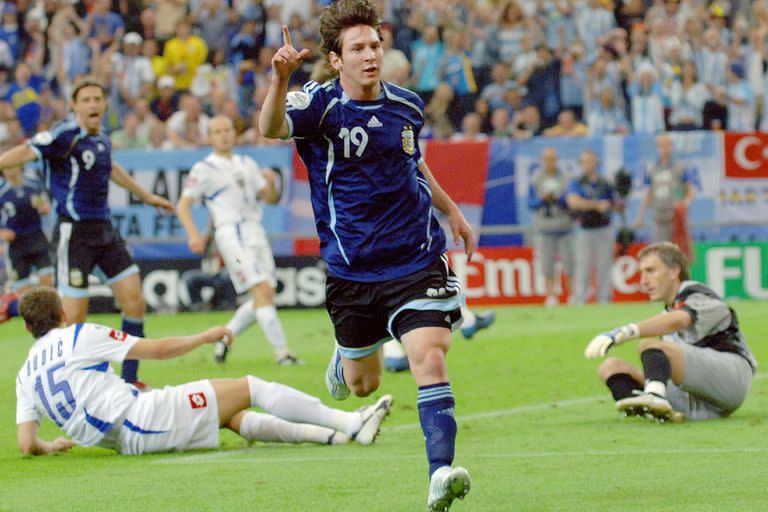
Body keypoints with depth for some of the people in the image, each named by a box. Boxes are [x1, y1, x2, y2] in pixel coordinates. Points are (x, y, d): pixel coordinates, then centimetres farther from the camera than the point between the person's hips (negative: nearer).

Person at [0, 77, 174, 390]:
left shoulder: (101, 139, 11)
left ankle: (129, 380, 15)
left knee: (134, 301, 4)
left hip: (104, 231, 8)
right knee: (73, 316, -9)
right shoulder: (66, 135, -13)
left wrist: (147, 196, 45)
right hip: (74, 232, -8)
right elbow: (26, 152, -26)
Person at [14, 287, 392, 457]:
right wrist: (205, 337, 16)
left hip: (124, 442, 7)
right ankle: (349, 424, 2)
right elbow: (156, 349, 2)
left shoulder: (25, 377, 12)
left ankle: (328, 434, 17)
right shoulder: (79, 335, -3)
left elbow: (27, 445, 2)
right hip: (143, 418, -7)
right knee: (251, 387, 2)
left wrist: (53, 446, 24)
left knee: (236, 418, 21)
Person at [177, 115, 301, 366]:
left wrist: (271, 183, -5)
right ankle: (281, 352, -18)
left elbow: (270, 198, 18)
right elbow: (183, 205, -1)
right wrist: (193, 235, -16)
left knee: (266, 295, 2)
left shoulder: (247, 164, 18)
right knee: (262, 290, -17)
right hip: (231, 232, -7)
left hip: (255, 232, 7)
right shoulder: (204, 169, 1)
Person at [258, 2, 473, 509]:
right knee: (364, 384, 14)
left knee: (430, 360, -19)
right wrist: (280, 79, -52)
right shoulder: (321, 105, -10)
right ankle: (344, 359, 51)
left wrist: (452, 211, 27)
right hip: (352, 270, -1)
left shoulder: (408, 105, 3)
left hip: (417, 259, 1)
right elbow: (272, 127, -33)